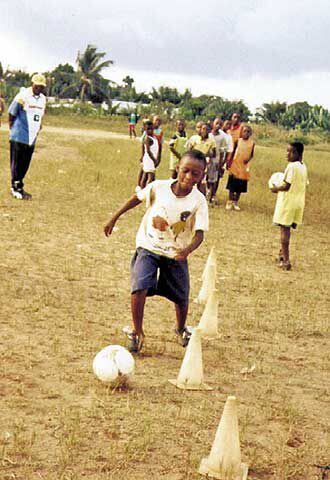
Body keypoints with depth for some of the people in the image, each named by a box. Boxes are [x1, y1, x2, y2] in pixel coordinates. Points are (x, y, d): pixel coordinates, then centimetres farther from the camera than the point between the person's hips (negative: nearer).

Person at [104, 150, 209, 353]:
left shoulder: (199, 201, -17)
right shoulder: (158, 187, -13)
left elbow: (199, 234, -20)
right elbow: (136, 198, 6)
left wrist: (188, 250, -41)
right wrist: (114, 218, 11)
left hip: (176, 254, 1)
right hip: (148, 247, -1)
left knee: (181, 298, 10)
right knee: (139, 289, -20)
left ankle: (181, 329, 43)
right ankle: (138, 332, 2)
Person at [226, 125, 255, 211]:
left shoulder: (252, 143, 1)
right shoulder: (238, 141, -1)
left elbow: (251, 155, 6)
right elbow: (233, 152, 4)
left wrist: (248, 159, -15)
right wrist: (229, 162, -2)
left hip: (244, 167, 1)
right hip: (235, 165, -1)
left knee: (240, 186, 7)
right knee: (232, 185, 0)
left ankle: (235, 202, 18)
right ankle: (230, 202, 9)